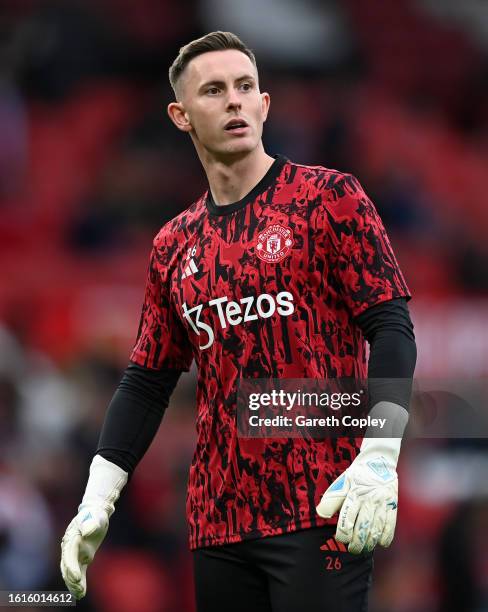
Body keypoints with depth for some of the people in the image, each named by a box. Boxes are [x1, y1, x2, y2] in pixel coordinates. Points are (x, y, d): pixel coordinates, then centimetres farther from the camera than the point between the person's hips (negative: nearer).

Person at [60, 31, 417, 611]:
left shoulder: (328, 196, 0)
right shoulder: (174, 246, 14)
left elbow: (391, 328, -6)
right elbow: (147, 382, 18)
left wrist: (379, 459, -19)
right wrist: (96, 502, 9)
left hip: (321, 513, -5)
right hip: (218, 517, 5)